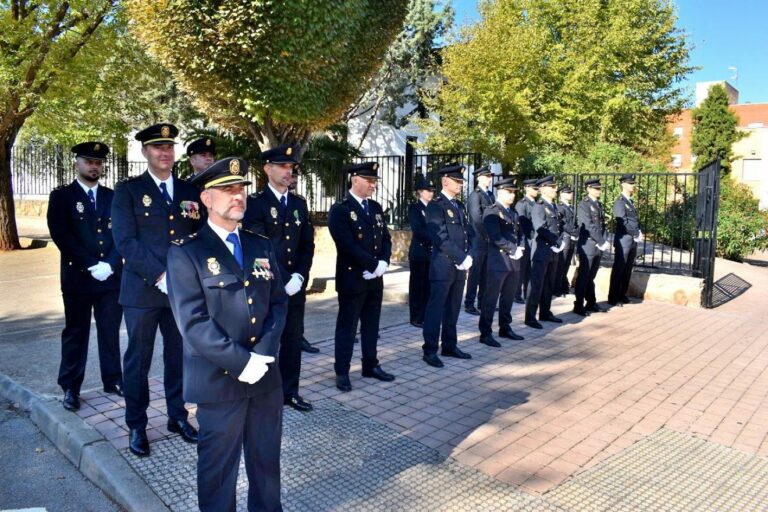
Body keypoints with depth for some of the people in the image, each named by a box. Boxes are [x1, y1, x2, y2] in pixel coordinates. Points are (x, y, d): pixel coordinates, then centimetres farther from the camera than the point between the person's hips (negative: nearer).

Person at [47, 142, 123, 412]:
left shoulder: (112, 197, 10)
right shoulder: (61, 196, 1)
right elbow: (61, 236, -9)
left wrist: (109, 264, -10)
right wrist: (92, 266, -15)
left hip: (111, 276, 3)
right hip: (77, 277, -2)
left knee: (110, 331, 10)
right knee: (75, 333, 6)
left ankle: (113, 380, 21)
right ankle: (71, 388, 17)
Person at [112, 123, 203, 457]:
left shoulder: (190, 191, 10)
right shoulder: (128, 190, -1)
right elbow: (125, 242, -10)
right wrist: (160, 276, -17)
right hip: (142, 290, -3)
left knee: (179, 356, 12)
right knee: (138, 360, 7)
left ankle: (178, 416, 28)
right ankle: (136, 425, 23)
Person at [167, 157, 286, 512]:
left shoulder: (261, 246, 8)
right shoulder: (186, 251, -8)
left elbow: (278, 302, 5)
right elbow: (192, 321, -15)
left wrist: (264, 353, -10)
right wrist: (240, 362, -18)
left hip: (266, 375, 5)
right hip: (218, 379, -5)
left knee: (267, 458, 19)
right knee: (219, 465, 13)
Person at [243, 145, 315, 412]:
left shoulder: (299, 203, 11)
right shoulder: (255, 202, -6)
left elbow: (308, 244, 9)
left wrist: (299, 276, -6)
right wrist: (283, 280, -16)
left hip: (296, 285, 5)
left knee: (293, 339, 11)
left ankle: (290, 391, 25)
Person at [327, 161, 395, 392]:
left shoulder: (376, 208, 12)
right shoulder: (340, 209, -10)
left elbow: (386, 238, 10)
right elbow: (348, 245, -20)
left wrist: (383, 263, -8)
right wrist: (373, 265, -17)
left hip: (375, 278, 7)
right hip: (352, 278, -6)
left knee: (371, 324, 15)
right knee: (347, 326, 3)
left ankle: (371, 365, 27)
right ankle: (342, 372, 13)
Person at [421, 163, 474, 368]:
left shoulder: (459, 206, 16)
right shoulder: (435, 205, -9)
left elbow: (468, 232, 15)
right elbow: (441, 239, -17)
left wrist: (468, 256, -1)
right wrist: (462, 258, -16)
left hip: (460, 267, 8)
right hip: (443, 266, -7)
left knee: (453, 309, 13)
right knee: (436, 309, -1)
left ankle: (449, 346, 24)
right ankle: (430, 350, 6)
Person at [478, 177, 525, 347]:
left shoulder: (513, 212, 17)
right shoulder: (491, 212, -9)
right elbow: (496, 238, -17)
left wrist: (519, 249, 1)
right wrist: (513, 250, -14)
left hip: (514, 261, 8)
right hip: (498, 261, -8)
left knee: (508, 298, 15)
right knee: (491, 298, -2)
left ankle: (505, 328, 28)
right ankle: (485, 333, 4)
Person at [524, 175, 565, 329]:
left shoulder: (553, 206, 15)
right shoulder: (539, 207, -11)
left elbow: (557, 227, 18)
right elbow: (541, 230, -20)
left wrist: (560, 242, 0)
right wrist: (558, 242, -14)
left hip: (553, 252, 8)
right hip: (541, 252, -8)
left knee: (549, 285, 14)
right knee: (537, 285, -5)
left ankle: (545, 313, 25)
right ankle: (530, 317, 0)